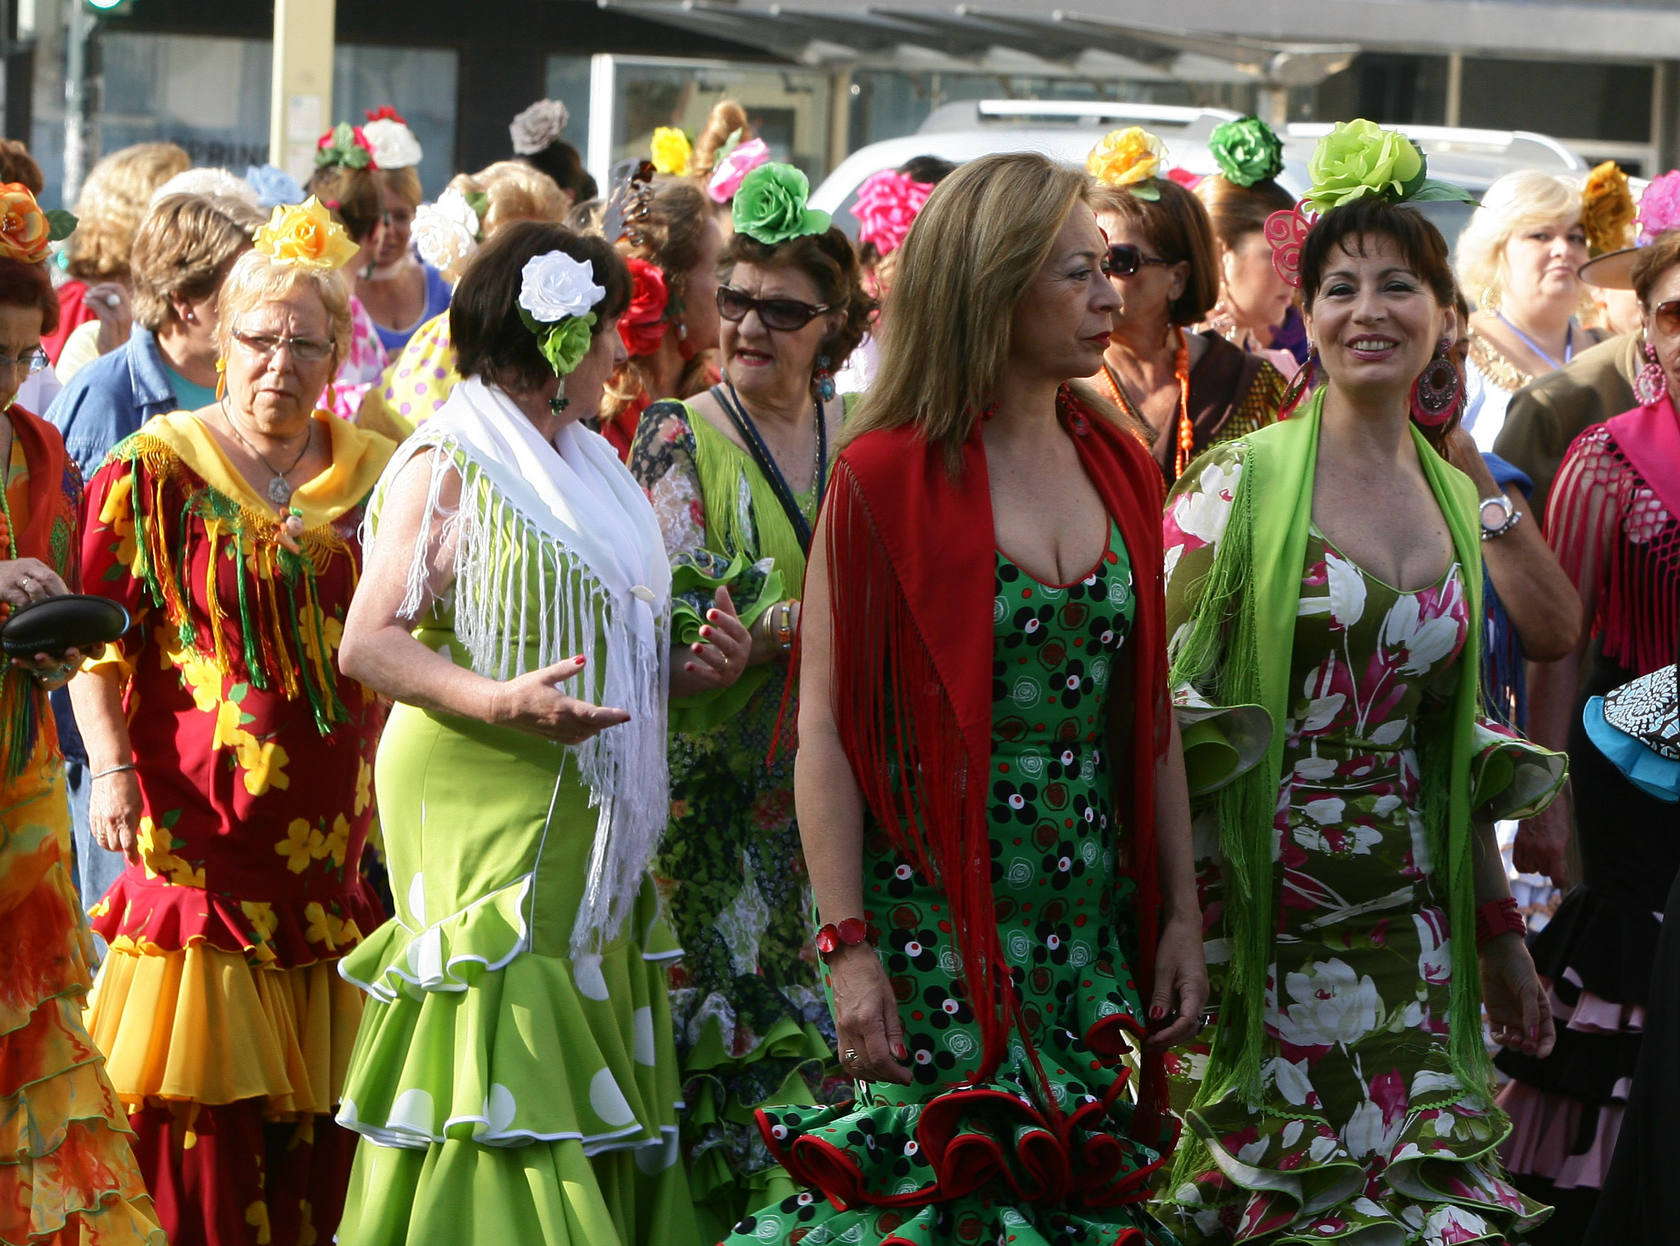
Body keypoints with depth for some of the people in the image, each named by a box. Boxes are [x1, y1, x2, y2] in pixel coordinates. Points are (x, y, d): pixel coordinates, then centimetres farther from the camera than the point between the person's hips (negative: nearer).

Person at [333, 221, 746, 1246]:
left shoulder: (587, 468, 19)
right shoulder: (449, 467, -7)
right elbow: (369, 642, -14)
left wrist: (692, 668, 7)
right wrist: (502, 703, -27)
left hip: (589, 823, 8)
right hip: (485, 811, -8)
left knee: (588, 1078, 5)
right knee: (505, 1086, -11)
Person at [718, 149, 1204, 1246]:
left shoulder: (1121, 469, 10)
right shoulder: (886, 478, -6)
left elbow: (1149, 714, 12)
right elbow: (826, 732, -8)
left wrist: (1181, 912, 8)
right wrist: (846, 945, -14)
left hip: (1093, 934, 5)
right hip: (935, 927, -5)